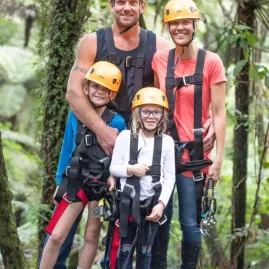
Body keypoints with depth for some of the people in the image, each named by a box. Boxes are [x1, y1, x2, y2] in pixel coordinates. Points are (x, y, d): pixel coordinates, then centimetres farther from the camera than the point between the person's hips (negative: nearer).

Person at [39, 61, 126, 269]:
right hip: (77, 182, 2)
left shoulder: (117, 122, -10)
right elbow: (67, 149, 5)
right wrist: (60, 181, 7)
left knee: (92, 236, 7)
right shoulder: (76, 115, -3)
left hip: (101, 185, -2)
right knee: (56, 236, -2)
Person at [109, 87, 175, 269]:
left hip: (152, 204, 1)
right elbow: (113, 167, 3)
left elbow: (169, 177, 0)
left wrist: (161, 203, -10)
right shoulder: (125, 137, -1)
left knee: (145, 251, 10)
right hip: (128, 202, 0)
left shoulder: (167, 141, -1)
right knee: (125, 250, 3)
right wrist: (130, 169, -16)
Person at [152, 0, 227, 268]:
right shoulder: (159, 60, 4)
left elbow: (218, 112, -6)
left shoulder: (211, 62, -6)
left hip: (195, 153, -3)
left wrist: (218, 158, -10)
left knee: (190, 223, -2)